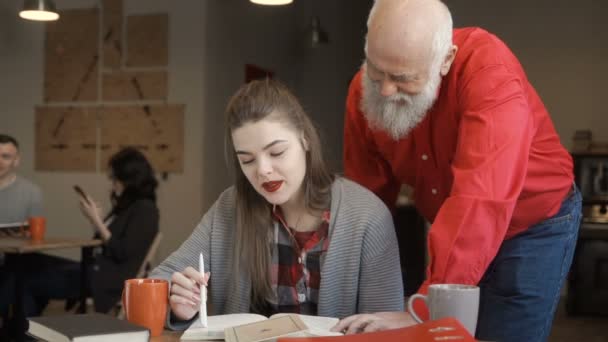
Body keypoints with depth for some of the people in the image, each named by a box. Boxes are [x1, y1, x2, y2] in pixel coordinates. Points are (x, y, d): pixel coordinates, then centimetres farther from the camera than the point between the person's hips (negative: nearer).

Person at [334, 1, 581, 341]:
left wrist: (423, 310, -45)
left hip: (533, 226, -4)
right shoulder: (365, 90, -15)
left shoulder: (489, 71, -33)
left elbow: (482, 201, -42)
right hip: (451, 233, 5)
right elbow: (366, 195, -5)